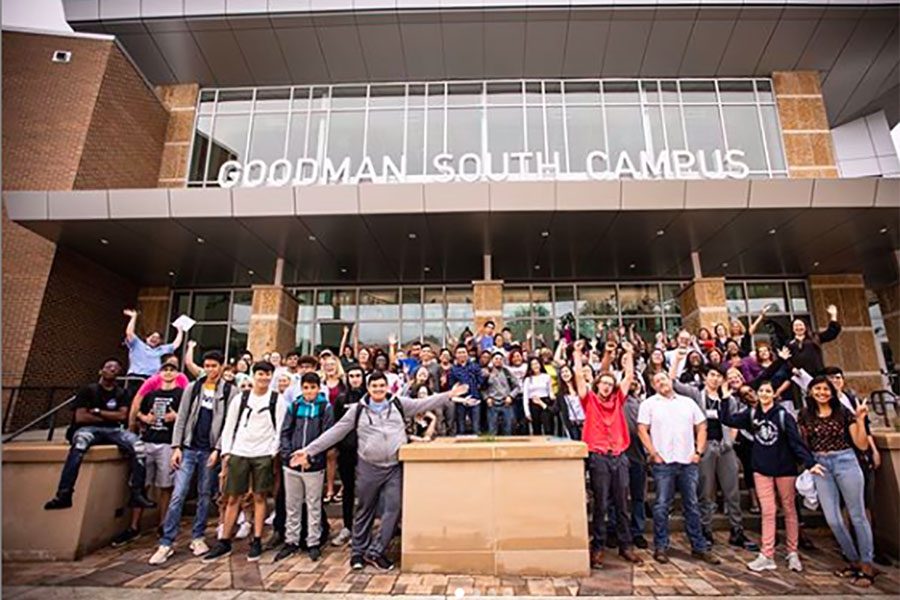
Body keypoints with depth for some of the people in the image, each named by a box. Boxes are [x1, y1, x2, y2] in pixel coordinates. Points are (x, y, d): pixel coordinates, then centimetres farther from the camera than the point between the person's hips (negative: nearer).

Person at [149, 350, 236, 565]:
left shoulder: (230, 392, -3)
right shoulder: (192, 388, 6)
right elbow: (181, 419, 4)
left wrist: (218, 449, -11)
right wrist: (176, 447, -3)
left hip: (209, 451, -1)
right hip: (188, 448, 2)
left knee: (204, 495, 9)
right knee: (178, 495, -1)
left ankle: (197, 538, 22)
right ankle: (166, 543, 7)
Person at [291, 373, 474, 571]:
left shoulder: (399, 404, 2)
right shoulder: (358, 410, 0)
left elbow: (424, 404, -3)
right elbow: (335, 432, 1)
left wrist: (449, 395, -14)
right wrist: (309, 451, -3)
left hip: (395, 467, 1)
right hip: (368, 467, -1)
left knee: (393, 509, 0)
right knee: (365, 510, 12)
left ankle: (375, 551, 17)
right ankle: (358, 551, 31)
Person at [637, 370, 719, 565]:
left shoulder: (687, 402, 12)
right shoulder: (649, 403, 1)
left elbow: (701, 427, 12)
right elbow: (642, 430, -3)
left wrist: (699, 451, 2)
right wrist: (653, 453, -9)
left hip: (688, 461, 3)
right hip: (663, 462, -3)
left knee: (692, 505, 12)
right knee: (662, 505, 2)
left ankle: (699, 547, 23)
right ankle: (661, 547, 12)